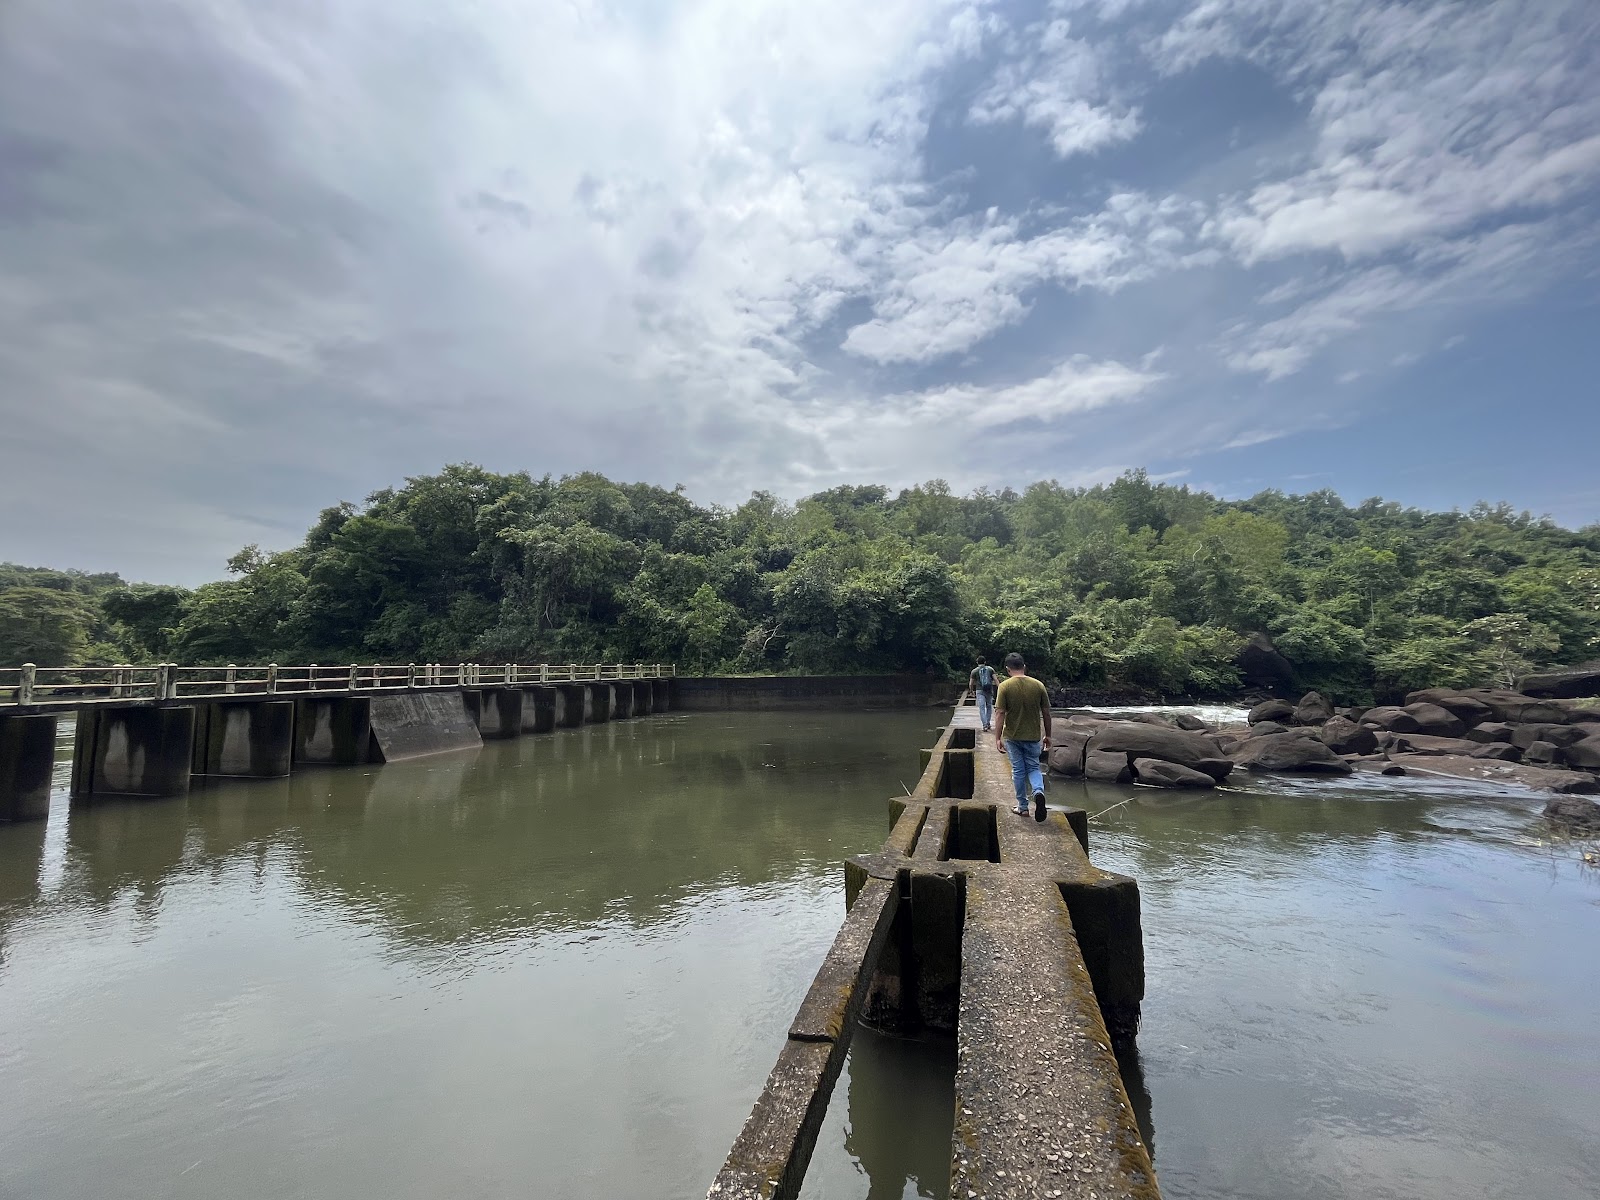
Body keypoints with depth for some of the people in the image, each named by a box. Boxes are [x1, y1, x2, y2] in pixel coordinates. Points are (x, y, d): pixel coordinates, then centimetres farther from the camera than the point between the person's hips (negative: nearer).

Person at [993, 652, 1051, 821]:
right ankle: (1038, 792, -13)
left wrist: (998, 738, -8)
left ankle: (1023, 806, 18)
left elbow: (1000, 713, -14)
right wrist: (1047, 735, 13)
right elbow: (1046, 713, 2)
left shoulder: (1005, 686, -11)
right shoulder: (1038, 685, -3)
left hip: (1012, 737, -2)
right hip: (1033, 736, 2)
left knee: (1018, 771, 10)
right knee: (1033, 768, 15)